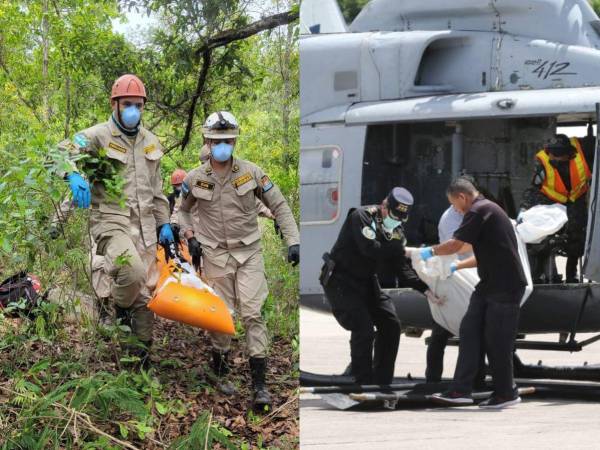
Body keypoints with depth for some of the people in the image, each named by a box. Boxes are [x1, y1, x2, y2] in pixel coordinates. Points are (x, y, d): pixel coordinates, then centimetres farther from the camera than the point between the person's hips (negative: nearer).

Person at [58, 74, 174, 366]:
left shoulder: (150, 142, 14)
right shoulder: (98, 136, -7)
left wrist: (164, 224, 15)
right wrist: (74, 175, -43)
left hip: (145, 226, 6)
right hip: (111, 222, -6)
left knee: (146, 292, 6)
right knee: (133, 271, -32)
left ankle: (141, 355, 18)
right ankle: (118, 313, -1)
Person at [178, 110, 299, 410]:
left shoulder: (251, 173, -4)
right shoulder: (195, 179, 0)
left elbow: (279, 206, 2)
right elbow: (183, 211, 19)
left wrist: (293, 241, -6)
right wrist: (190, 238, 3)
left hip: (249, 252, -1)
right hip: (215, 254, 1)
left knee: (252, 314, -10)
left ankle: (259, 385, -11)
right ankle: (220, 373, 22)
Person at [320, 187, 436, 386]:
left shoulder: (396, 232, 5)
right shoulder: (361, 217, -18)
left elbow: (402, 269, -1)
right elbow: (370, 248, -32)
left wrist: (424, 288, -14)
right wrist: (403, 249, -26)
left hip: (366, 281, 8)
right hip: (341, 281, -8)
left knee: (391, 324, 5)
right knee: (363, 328, -19)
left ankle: (382, 382, 14)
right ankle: (364, 384, -10)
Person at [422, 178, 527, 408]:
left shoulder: (478, 212, -12)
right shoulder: (488, 209, 20)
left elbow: (454, 245, -15)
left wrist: (430, 251, 1)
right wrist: (457, 266, 31)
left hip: (505, 287, -10)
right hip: (489, 285, 10)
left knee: (497, 339, -3)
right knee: (469, 330, 4)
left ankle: (505, 392, 8)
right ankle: (461, 389, 1)